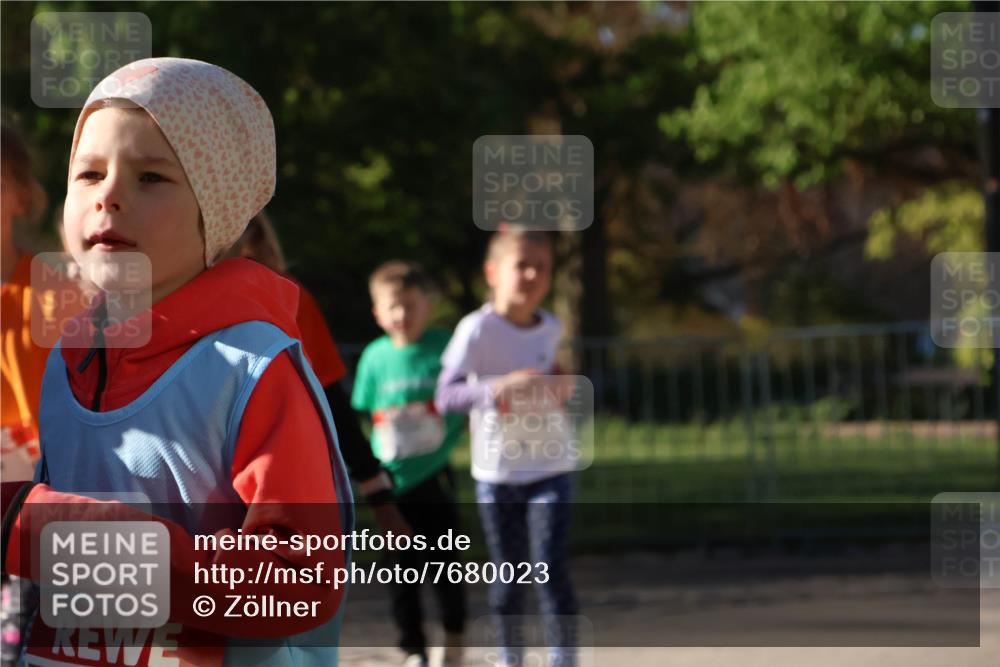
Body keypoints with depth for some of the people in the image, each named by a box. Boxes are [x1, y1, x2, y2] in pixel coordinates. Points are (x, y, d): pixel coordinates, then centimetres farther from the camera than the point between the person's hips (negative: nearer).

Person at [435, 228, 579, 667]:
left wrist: (556, 387, 0)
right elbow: (445, 396, -21)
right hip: (497, 470, -2)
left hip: (551, 467, 2)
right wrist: (497, 388, -36)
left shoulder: (550, 327, 0)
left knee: (550, 572, -10)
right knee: (507, 578, 9)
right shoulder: (477, 329, -14)